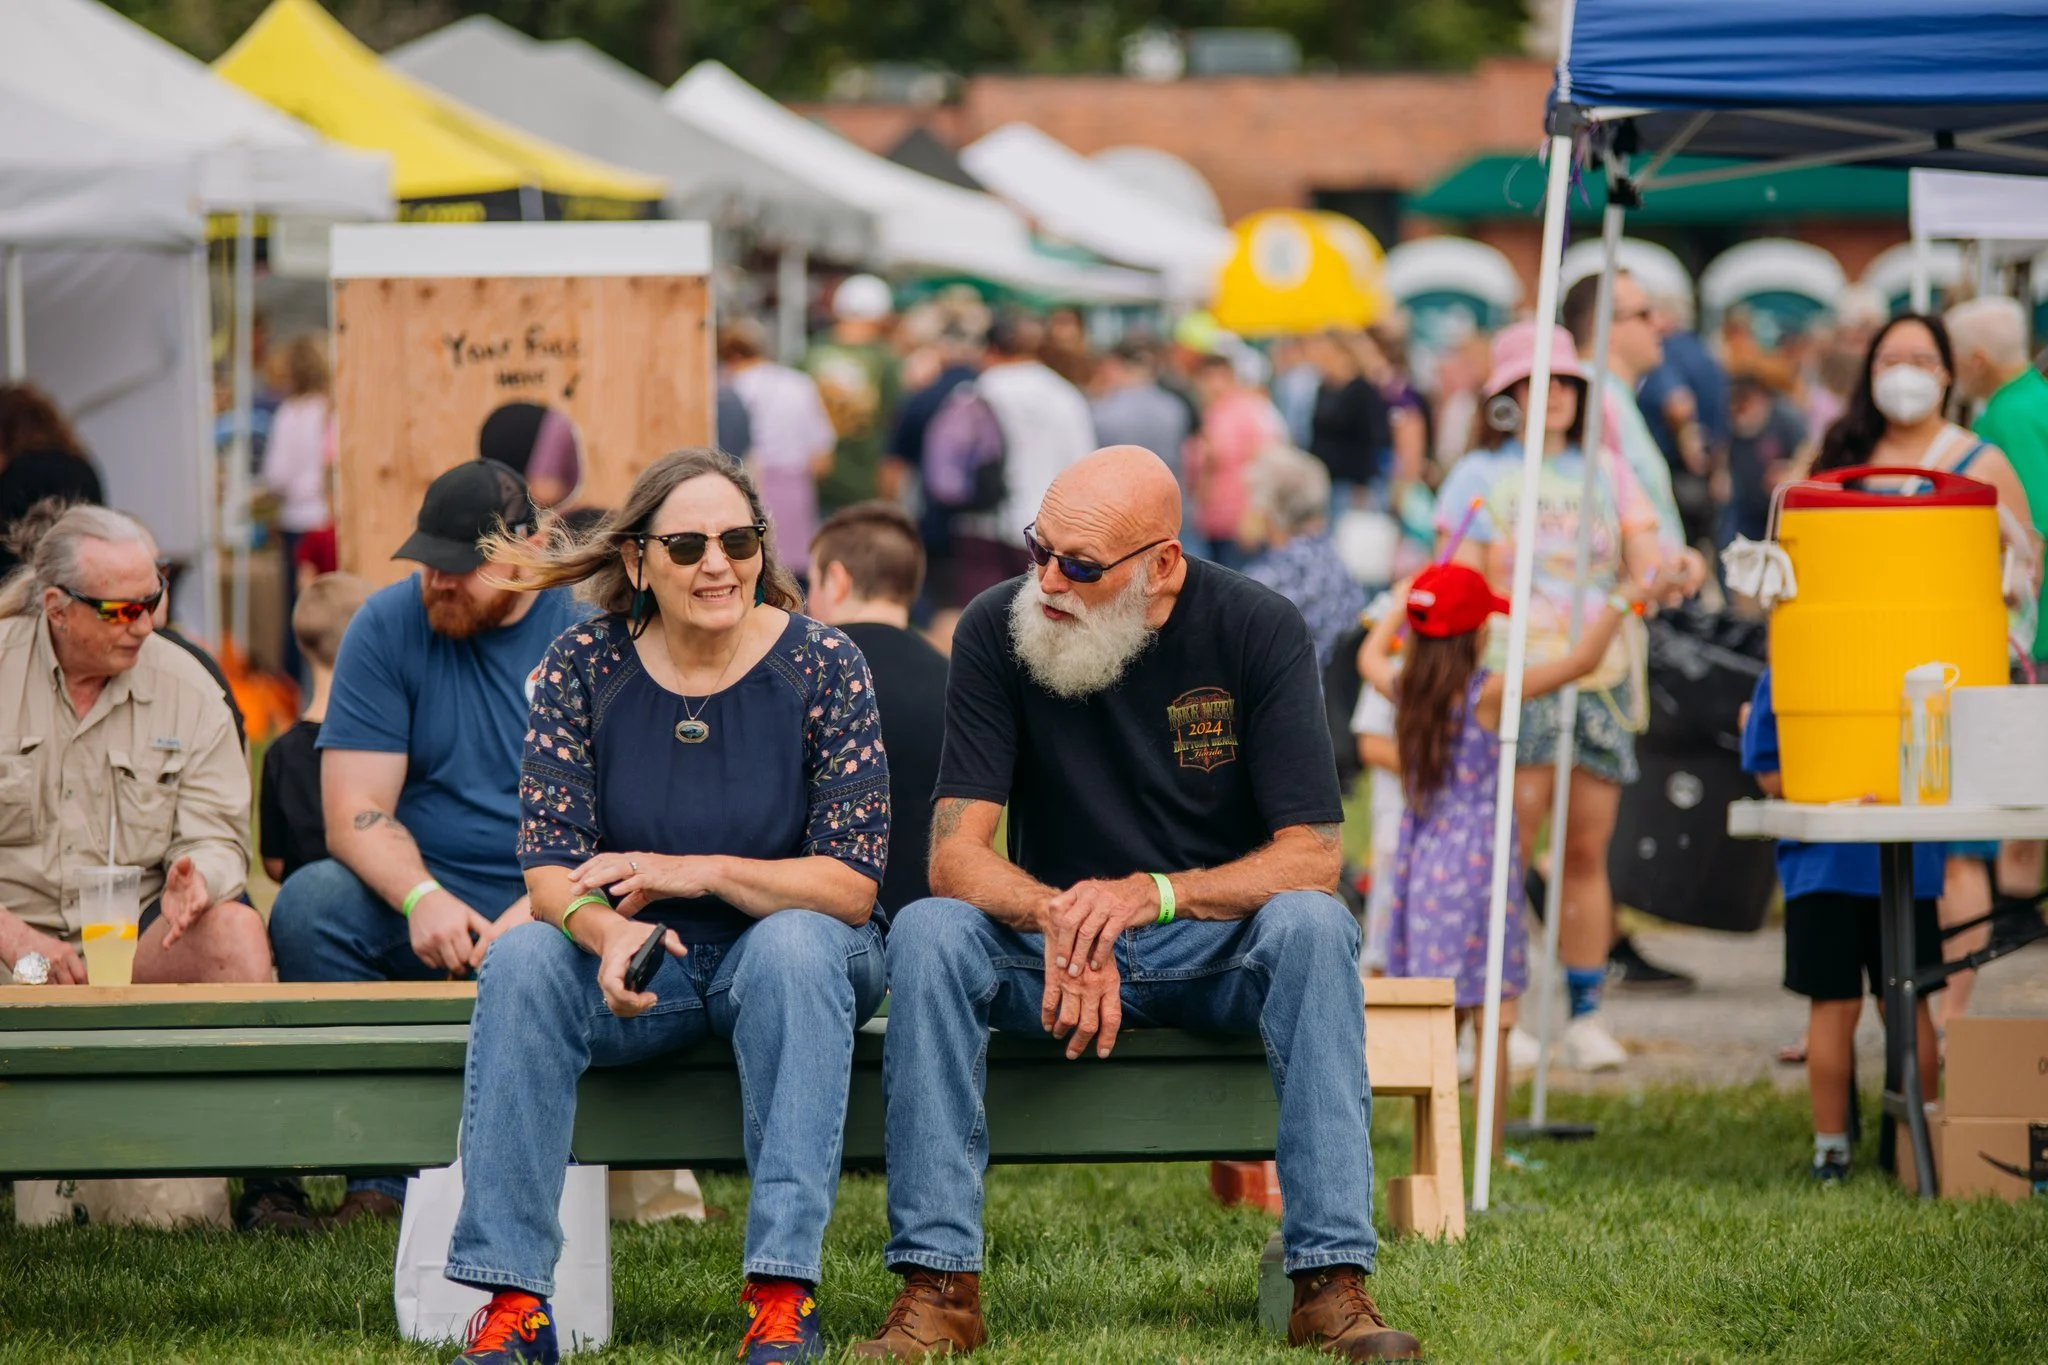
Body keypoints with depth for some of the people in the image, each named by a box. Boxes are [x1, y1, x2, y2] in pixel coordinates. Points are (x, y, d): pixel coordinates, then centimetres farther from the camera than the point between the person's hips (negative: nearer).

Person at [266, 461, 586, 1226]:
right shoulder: (389, 627, 4)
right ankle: (385, 1176, -26)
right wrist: (423, 898, -24)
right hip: (422, 907, 2)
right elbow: (354, 812, -3)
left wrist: (538, 910, -26)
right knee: (307, 908, -27)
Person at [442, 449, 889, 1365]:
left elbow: (851, 883, -11)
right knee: (522, 962, -27)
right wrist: (609, 931, -31)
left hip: (790, 954, -2)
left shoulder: (822, 666, -8)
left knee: (795, 943, -35)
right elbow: (550, 870, -8)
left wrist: (696, 872, -23)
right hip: (639, 967, 2)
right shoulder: (585, 665, -4)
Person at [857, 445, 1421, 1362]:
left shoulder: (1256, 630, -12)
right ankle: (938, 1286, -30)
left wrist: (1152, 894, -34)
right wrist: (1057, 917, -35)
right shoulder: (997, 629, -8)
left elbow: (1311, 858, -16)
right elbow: (955, 854, -13)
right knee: (927, 931, -28)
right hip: (1053, 946, 1)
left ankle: (1332, 1281, -35)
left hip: (1221, 952, -1)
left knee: (1311, 925, -33)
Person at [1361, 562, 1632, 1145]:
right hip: (1476, 868, -7)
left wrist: (1403, 605, 41)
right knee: (1492, 1021, -3)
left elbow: (1370, 655, 29)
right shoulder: (1487, 693, -13)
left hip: (1420, 863, 7)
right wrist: (1622, 600, -7)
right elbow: (1582, 660, -16)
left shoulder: (1404, 691, 4)